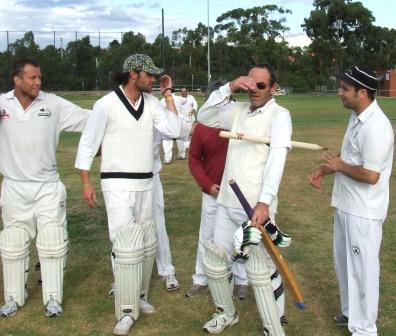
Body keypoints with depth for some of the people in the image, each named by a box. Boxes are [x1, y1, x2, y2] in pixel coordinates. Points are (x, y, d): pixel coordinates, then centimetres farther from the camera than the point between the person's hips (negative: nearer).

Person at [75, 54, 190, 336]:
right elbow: (87, 144, -5)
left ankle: (139, 296, 31)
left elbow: (173, 130, -7)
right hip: (118, 185, -6)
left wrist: (168, 95, -4)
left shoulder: (151, 102, 5)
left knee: (148, 245, 13)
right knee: (128, 247, -11)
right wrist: (86, 183, -7)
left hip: (146, 185, 6)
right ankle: (127, 310, 0)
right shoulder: (106, 104, -10)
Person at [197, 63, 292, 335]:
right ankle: (227, 313, 37)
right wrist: (228, 88, -3)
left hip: (257, 206, -6)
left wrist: (264, 201, -33)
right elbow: (204, 117, 10)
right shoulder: (238, 111, 12)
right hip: (227, 203, 7)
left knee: (261, 271, -7)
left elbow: (276, 158, -20)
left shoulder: (279, 115, -7)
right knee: (214, 262, 15)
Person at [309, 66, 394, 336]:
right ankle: (351, 312, 42)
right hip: (347, 206, 10)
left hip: (363, 212, -10)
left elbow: (370, 175, -27)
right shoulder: (357, 117, 6)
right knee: (345, 262, 23)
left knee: (362, 269, 4)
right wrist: (327, 170, 4)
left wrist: (339, 166, -14)